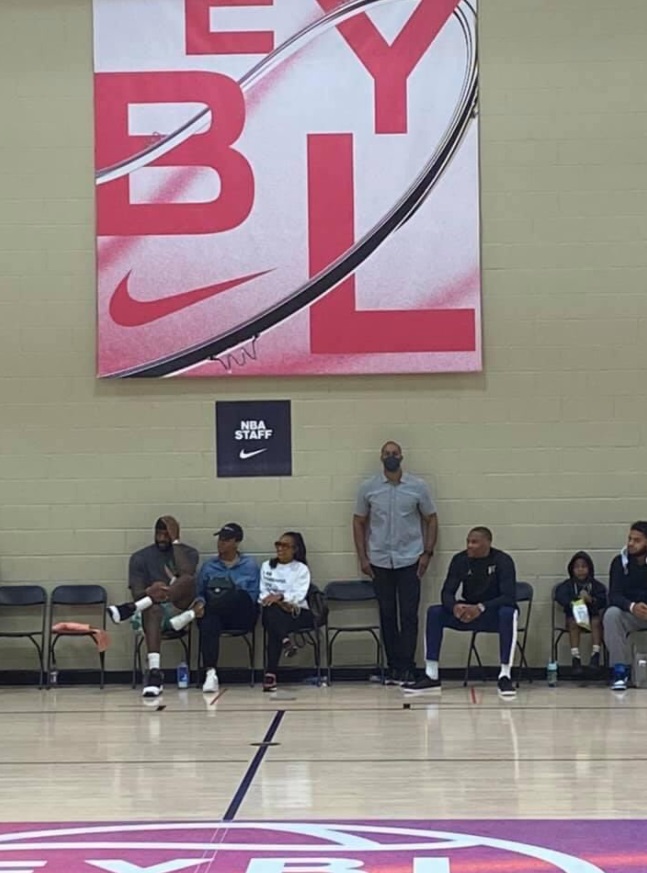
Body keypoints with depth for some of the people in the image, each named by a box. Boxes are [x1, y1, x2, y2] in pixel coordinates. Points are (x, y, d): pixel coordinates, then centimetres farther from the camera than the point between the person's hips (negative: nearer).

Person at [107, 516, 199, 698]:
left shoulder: (188, 553, 11)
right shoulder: (141, 557, 10)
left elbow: (186, 573, -12)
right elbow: (137, 593, -2)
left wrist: (175, 541, -7)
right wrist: (149, 592, -26)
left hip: (179, 609, 0)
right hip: (154, 612, 0)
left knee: (189, 580, -33)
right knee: (152, 608, -41)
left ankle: (132, 608, -42)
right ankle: (154, 672, -56)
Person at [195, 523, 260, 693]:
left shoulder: (249, 564, 14)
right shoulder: (208, 566, 21)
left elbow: (252, 596, 3)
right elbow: (198, 593, 16)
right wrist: (200, 603, -10)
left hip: (240, 616, -1)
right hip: (216, 614, 1)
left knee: (240, 595, -35)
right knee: (208, 622, -37)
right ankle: (210, 673, -48)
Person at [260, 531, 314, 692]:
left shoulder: (301, 569, 7)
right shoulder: (267, 566, 17)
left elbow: (299, 595, -8)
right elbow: (263, 593, 5)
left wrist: (280, 597, -26)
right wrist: (280, 603, -14)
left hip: (297, 612, -2)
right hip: (275, 610, 2)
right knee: (271, 612, -35)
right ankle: (286, 640, -57)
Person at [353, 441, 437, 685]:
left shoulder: (417, 487, 0)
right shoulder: (368, 488, 2)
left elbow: (431, 519, 6)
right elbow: (359, 522, 8)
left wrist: (427, 553, -2)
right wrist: (362, 557, 2)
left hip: (409, 560, -1)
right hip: (380, 561, 1)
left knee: (409, 615, -4)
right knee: (387, 615, 6)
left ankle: (405, 667, -2)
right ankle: (392, 667, 12)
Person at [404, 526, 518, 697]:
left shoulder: (502, 561, -17)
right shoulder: (460, 560, -6)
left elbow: (509, 597, -26)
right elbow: (447, 592, -8)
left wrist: (481, 608, -40)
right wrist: (454, 607, -33)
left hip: (494, 613, -4)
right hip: (468, 612, 4)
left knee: (508, 613, -38)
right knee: (434, 612, -19)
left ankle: (505, 676, -37)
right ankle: (431, 676, -20)